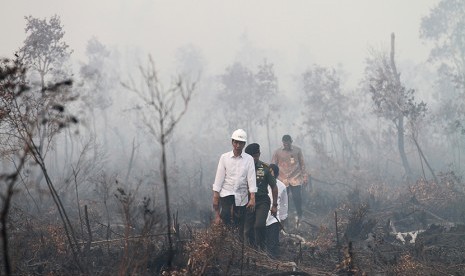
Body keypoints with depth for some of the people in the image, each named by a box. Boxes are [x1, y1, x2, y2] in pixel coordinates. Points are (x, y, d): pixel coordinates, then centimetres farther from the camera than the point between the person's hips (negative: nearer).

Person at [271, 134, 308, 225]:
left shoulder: (297, 150, 6)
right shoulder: (277, 152, 4)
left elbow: (302, 164, 11)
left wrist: (304, 177, 8)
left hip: (296, 179, 0)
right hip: (283, 180, 0)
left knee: (297, 197, -7)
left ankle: (299, 215, 16)